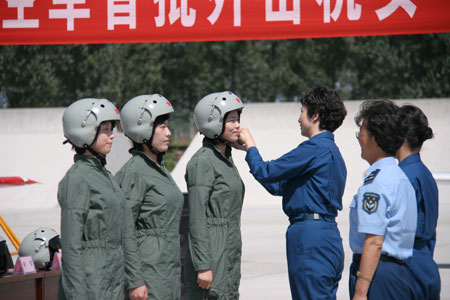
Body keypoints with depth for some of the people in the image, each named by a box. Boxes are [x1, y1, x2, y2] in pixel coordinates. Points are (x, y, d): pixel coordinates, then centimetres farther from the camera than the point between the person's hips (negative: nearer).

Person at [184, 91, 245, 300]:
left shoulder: (225, 159, 15)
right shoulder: (202, 162, -13)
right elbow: (197, 219, -17)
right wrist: (203, 265, -21)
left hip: (229, 257, 9)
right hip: (211, 257, -9)